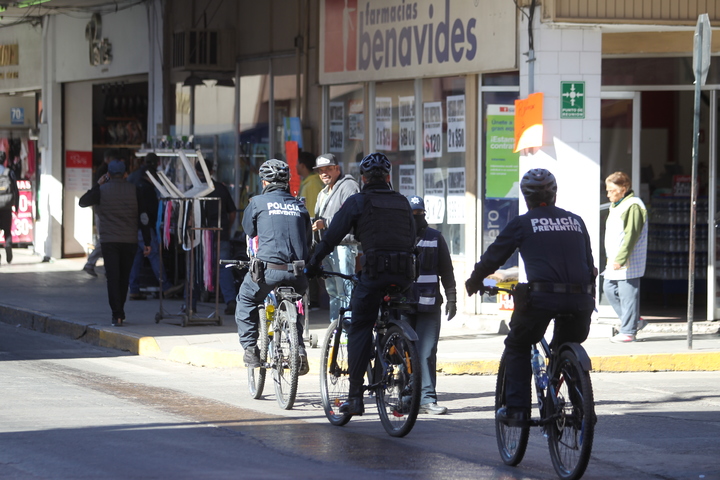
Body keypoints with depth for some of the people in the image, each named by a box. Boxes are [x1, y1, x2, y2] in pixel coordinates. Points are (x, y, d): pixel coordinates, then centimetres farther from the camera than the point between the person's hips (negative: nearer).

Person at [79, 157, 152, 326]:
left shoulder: (102, 190, -4)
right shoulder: (134, 190, 1)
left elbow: (83, 202, 10)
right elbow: (143, 216, 0)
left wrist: (97, 185, 17)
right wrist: (147, 242, 5)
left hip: (109, 241, -2)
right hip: (130, 241, 2)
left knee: (113, 277, -3)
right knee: (124, 278, 16)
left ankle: (117, 315, -15)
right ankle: (120, 313, 26)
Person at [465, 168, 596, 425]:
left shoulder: (522, 223, 8)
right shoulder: (576, 221, 19)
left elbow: (493, 257, 15)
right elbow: (589, 264, 24)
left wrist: (474, 281, 32)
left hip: (541, 297, -4)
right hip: (581, 299, 4)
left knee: (517, 347, 17)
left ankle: (517, 409, 8)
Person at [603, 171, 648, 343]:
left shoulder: (633, 206, -15)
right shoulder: (616, 206, 18)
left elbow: (631, 236, -21)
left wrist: (620, 259, -24)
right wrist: (610, 258, 24)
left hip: (629, 263, -11)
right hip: (615, 260, 11)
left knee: (627, 294, -6)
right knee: (609, 289, 13)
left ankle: (628, 331, -1)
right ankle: (633, 321, 22)